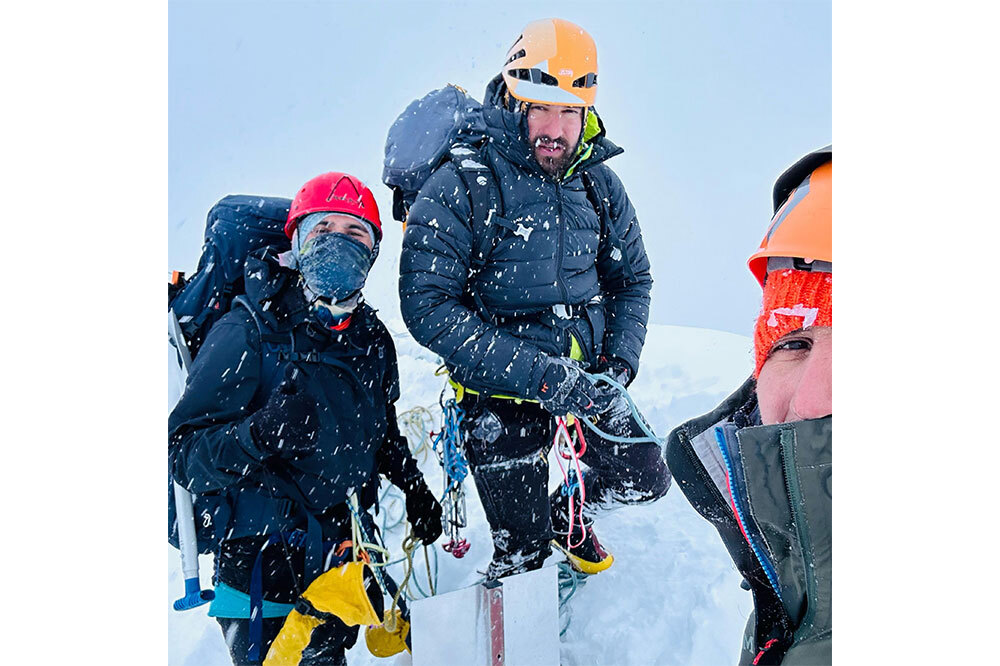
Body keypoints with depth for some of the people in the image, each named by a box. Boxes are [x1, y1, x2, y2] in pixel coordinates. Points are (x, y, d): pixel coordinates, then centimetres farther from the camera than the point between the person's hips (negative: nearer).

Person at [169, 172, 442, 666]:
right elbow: (182, 453, -17)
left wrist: (414, 487, 11)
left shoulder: (372, 338, 3)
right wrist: (259, 434, -34)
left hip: (344, 551, 6)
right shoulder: (248, 331, -15)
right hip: (264, 564, -5)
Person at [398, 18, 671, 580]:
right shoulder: (457, 189, -15)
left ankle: (565, 510, 37)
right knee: (523, 556, 3)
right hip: (501, 396, -4)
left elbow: (632, 279, 12)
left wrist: (619, 363, -6)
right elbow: (429, 309, -21)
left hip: (585, 382, 5)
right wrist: (540, 375, -27)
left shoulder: (599, 184, 1)